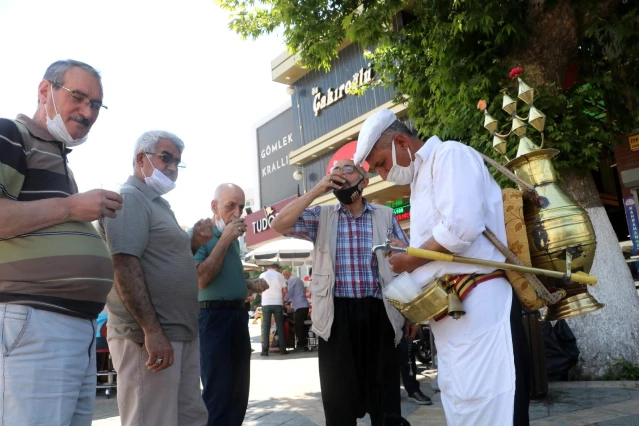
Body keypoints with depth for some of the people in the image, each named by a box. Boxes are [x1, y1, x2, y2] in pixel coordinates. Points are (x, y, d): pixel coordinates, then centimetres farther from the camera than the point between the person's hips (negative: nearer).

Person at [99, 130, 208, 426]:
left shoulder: (158, 204, 21)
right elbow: (125, 266, -21)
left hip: (182, 334, 10)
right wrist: (152, 330, -25)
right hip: (149, 336, -10)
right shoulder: (129, 199, -9)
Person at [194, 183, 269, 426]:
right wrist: (225, 239, -18)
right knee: (218, 392, -3)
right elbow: (201, 279, -22)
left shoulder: (233, 238, 15)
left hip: (239, 315, 8)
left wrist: (251, 285, 8)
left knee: (239, 390, 14)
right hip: (213, 316, -8)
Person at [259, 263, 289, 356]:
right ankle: (283, 349, 7)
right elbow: (284, 291, 5)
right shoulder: (280, 275, 5)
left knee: (266, 327, 3)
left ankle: (265, 350, 0)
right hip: (278, 303, 0)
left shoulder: (263, 275, 4)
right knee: (280, 326, 7)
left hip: (266, 303, 0)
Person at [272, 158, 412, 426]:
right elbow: (279, 225, -7)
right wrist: (317, 190, -9)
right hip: (337, 316, 0)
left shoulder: (385, 216, 9)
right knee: (339, 397, 8)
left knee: (385, 395, 9)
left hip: (378, 313, 1)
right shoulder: (321, 217, 8)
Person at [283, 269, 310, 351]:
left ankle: (300, 345, -2)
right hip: (304, 306, 9)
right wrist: (289, 301, 22)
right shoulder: (297, 279, 23)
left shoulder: (291, 280, -5)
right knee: (302, 327, 10)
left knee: (298, 327, -4)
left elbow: (289, 292, -9)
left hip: (299, 307, -9)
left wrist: (284, 301, 7)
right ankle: (304, 345, 11)